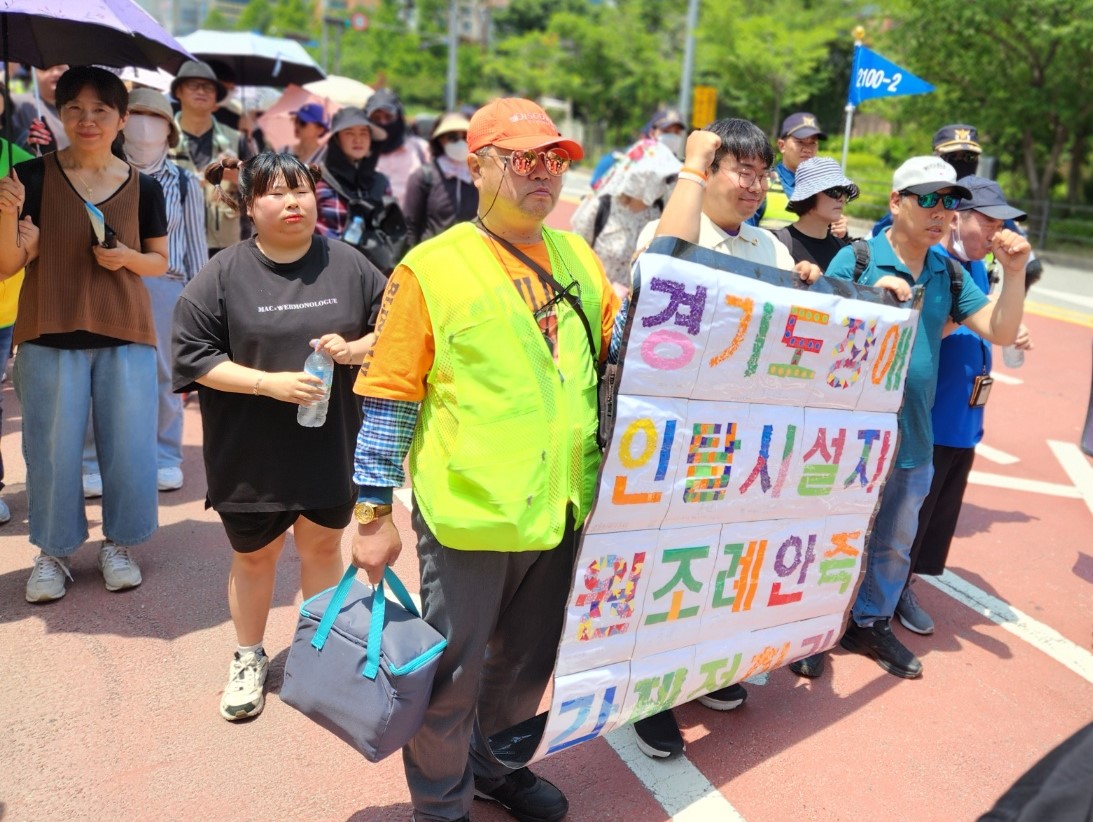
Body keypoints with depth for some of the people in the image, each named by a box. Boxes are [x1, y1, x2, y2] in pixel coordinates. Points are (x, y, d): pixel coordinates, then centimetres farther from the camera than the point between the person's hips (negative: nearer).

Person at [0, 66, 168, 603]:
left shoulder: (143, 187, 2)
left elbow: (159, 261, 10)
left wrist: (127, 257, -11)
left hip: (125, 334, 1)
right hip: (50, 335, -1)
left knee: (127, 447, 6)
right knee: (52, 450, 5)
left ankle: (118, 544, 26)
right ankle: (52, 552, 24)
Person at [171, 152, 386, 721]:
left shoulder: (348, 265, -1)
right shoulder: (223, 275, -7)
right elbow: (194, 355, -9)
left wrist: (354, 348, -14)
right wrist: (270, 382, -19)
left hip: (331, 445, 2)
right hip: (252, 453, -1)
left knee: (323, 545, 16)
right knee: (254, 555, 14)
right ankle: (249, 659, 37)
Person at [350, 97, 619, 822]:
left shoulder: (578, 257, 8)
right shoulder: (433, 270, -9)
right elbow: (389, 396, -9)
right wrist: (374, 514, -9)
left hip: (561, 509, 6)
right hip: (471, 516, -5)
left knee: (528, 662, 22)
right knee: (454, 674, 10)